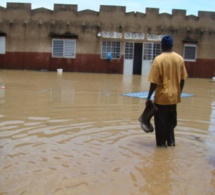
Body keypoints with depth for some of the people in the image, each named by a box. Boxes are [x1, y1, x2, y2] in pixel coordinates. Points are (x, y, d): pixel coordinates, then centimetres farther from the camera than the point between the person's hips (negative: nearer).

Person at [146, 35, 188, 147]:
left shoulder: (158, 59, -15)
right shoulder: (180, 59, 0)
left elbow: (154, 82, -16)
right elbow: (182, 79, 5)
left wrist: (149, 97, -8)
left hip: (162, 97, -5)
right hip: (174, 96, 5)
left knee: (161, 121, 9)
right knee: (171, 120, 20)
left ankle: (162, 142, 17)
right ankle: (171, 140, 27)